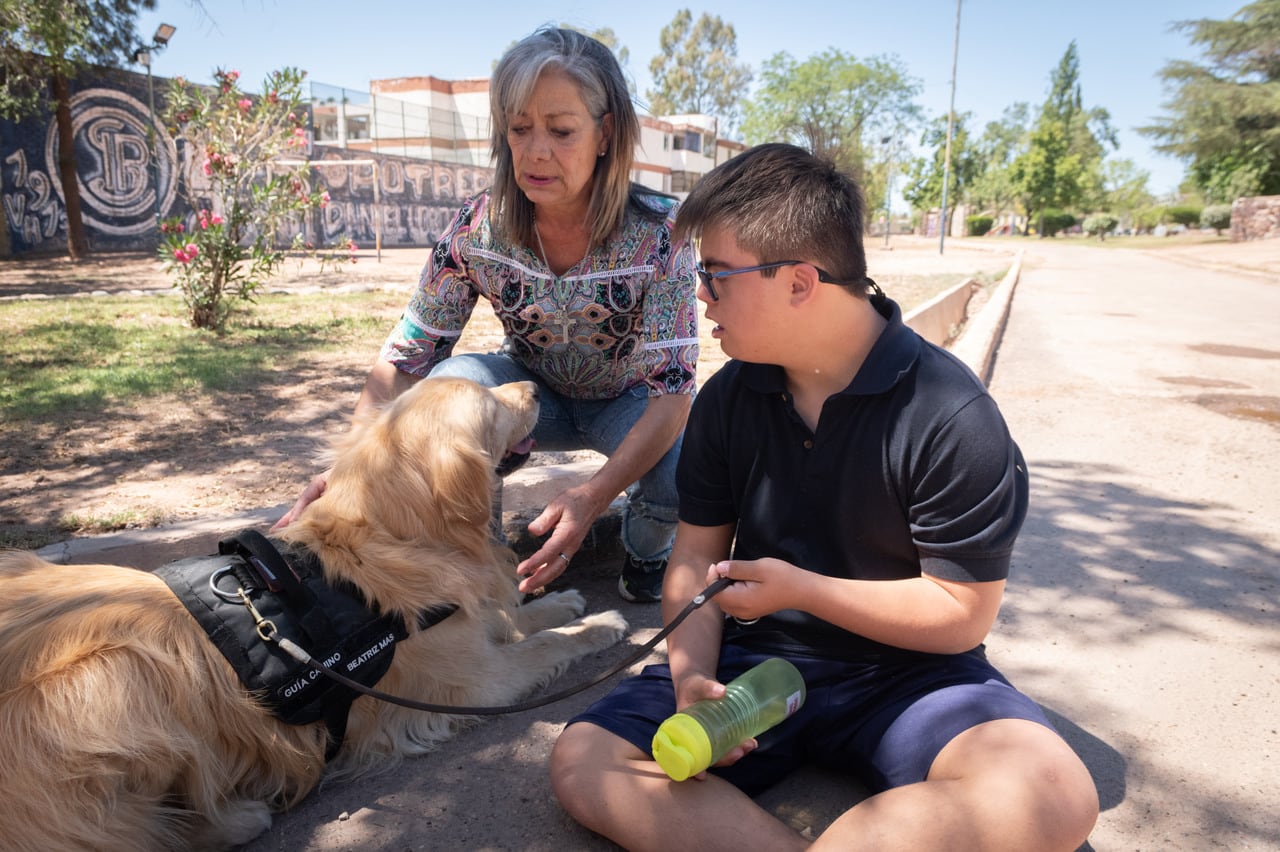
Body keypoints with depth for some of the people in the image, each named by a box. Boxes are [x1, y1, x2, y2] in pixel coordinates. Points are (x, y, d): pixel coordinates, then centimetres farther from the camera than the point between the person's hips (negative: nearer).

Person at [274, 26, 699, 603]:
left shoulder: (657, 231, -26)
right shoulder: (476, 228, -19)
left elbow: (672, 387, -28)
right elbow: (403, 361, -15)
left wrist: (593, 496, -44)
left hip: (630, 403, -1)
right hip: (535, 395, 2)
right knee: (449, 382, -29)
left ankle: (645, 547, 6)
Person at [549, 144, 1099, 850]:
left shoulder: (950, 419, -15)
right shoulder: (725, 399, 1)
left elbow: (961, 613, -11)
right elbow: (697, 554, 5)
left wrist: (800, 588, -17)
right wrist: (692, 675, -12)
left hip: (901, 672, -3)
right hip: (752, 658, 4)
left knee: (1051, 792, -32)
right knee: (582, 760, -17)